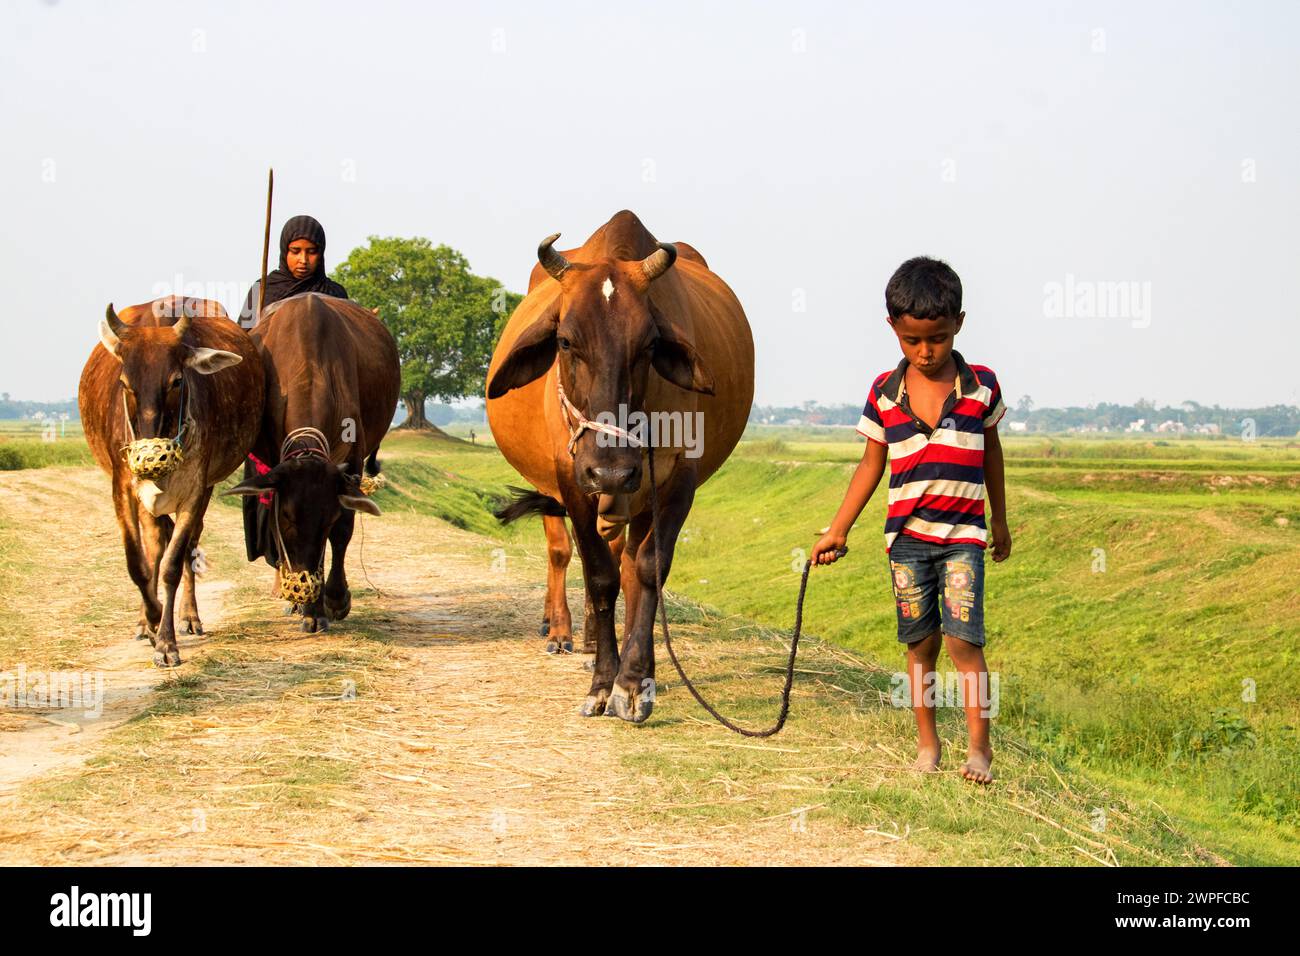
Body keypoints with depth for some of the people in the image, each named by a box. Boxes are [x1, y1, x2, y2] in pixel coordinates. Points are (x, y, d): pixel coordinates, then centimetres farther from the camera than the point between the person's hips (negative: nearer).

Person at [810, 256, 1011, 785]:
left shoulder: (981, 385, -2)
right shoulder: (885, 393, 0)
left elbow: (991, 453, 12)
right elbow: (871, 465, 8)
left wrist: (1000, 521, 20)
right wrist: (837, 530, 6)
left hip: (963, 535, -2)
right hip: (906, 537, 2)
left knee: (962, 638, -11)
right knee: (921, 643, 6)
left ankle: (979, 745, -5)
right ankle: (927, 741, 18)